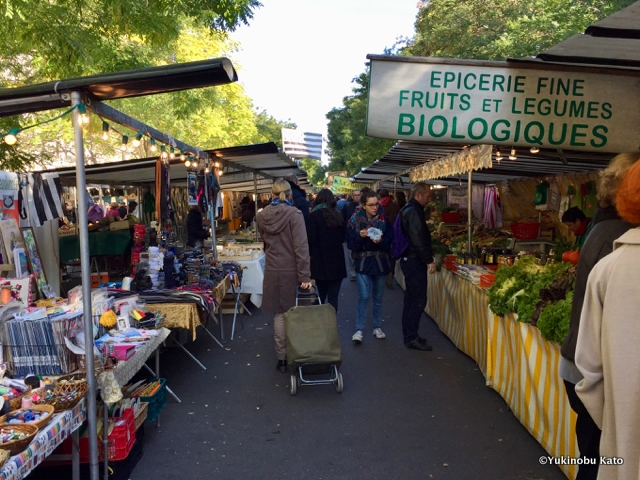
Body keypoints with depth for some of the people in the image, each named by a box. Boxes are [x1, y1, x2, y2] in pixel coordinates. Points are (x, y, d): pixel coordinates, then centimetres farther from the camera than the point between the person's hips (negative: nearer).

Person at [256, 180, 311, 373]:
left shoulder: (261, 216, 1)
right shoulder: (294, 214, -13)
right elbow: (301, 247, -17)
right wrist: (305, 276, -15)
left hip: (272, 270, 4)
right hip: (291, 271, -3)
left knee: (279, 314, 11)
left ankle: (281, 358, 19)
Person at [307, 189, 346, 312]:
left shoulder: (314, 215, -7)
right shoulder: (338, 215, 6)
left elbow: (311, 239, -12)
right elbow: (343, 237, 13)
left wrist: (311, 253, 6)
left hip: (320, 262, -2)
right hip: (337, 262, 2)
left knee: (321, 296, 14)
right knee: (333, 297, 2)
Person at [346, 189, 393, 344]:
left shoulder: (384, 218, -3)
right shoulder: (355, 219, -5)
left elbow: (390, 240, -4)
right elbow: (350, 243, -6)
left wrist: (381, 241, -24)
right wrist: (360, 236, -24)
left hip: (381, 263, 2)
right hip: (363, 263, -1)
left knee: (378, 298, 12)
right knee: (364, 297, -7)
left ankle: (377, 327, 27)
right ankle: (359, 330, 2)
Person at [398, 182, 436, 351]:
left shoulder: (408, 209, 16)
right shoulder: (414, 211, -17)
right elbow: (418, 240, -23)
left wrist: (427, 258, 22)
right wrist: (429, 260, -19)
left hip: (409, 259, 11)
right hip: (414, 261, -11)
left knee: (411, 299, 15)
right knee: (419, 301, -5)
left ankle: (409, 335, 24)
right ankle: (412, 338, 2)